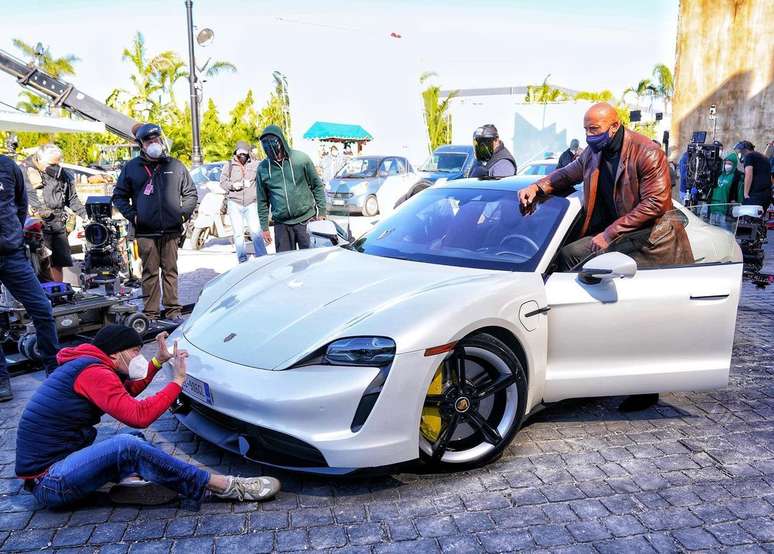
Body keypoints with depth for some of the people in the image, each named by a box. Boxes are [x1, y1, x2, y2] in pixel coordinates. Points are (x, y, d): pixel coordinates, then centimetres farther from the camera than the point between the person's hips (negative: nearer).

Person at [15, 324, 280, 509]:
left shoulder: (84, 365, 12)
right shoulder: (93, 372, -18)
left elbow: (125, 393, 26)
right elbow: (138, 415, -26)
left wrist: (158, 361, 19)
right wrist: (177, 380, -16)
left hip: (57, 463, 11)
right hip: (48, 482, -11)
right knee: (128, 447, -30)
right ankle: (224, 486, -29)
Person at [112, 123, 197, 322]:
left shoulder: (175, 166, 10)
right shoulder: (132, 168, 8)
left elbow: (190, 193, 17)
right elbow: (119, 195, 14)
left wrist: (184, 213, 3)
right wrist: (132, 216, 0)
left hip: (171, 230, 1)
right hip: (145, 232, -1)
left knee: (170, 270, 6)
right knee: (150, 272, 2)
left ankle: (173, 309, 14)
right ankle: (151, 313, 7)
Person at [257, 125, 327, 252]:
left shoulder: (301, 158, -3)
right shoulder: (263, 168, 2)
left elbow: (317, 186, 4)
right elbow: (262, 201, 9)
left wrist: (322, 212, 0)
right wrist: (264, 227, 8)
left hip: (306, 220, -1)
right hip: (281, 225, 2)